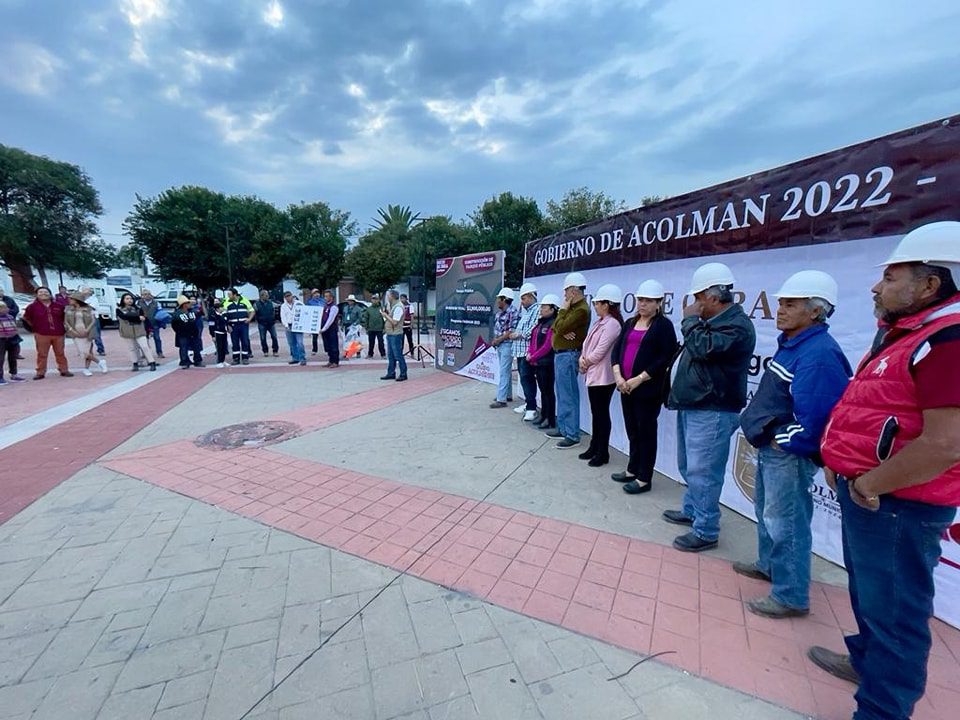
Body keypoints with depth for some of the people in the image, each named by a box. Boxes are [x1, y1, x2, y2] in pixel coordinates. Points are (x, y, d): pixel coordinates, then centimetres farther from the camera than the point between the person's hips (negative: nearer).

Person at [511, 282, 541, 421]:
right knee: (524, 379, 15)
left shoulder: (537, 309, -10)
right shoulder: (526, 311, 21)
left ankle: (531, 409, -8)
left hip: (528, 351, -9)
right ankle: (527, 403, 25)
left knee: (527, 379, -11)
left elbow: (533, 330, -19)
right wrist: (515, 333, 9)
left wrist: (518, 334, -11)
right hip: (520, 351, 9)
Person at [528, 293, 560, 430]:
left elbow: (547, 346, -19)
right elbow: (533, 340, 17)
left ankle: (551, 421, 9)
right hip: (537, 362, 9)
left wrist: (533, 357, -13)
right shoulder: (540, 323, 14)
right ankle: (543, 417, 27)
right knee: (543, 390, 16)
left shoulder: (553, 324, -15)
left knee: (548, 391, -1)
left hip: (547, 363, -9)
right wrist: (529, 353, 1)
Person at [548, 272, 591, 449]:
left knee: (568, 396, -6)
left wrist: (563, 309, -10)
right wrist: (562, 331, -10)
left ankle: (572, 435, 2)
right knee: (562, 394, 16)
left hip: (568, 355, -10)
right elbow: (555, 327, 11)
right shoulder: (571, 307, 15)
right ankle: (563, 429, 27)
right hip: (560, 354, 10)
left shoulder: (581, 309, -16)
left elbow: (561, 327, -22)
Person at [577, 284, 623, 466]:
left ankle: (603, 453, 13)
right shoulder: (600, 322, 13)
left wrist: (586, 362, -5)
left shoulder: (613, 324, -16)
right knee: (595, 413, 16)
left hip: (603, 376, -9)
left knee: (602, 414, 1)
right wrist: (582, 359, -4)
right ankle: (594, 447, 28)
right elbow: (587, 342, 13)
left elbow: (600, 351, -20)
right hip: (593, 374, 9)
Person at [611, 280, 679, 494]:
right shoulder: (630, 323, 14)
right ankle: (633, 470, 31)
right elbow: (617, 349, 9)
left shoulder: (664, 325, -4)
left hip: (648, 388, -6)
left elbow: (667, 357, -13)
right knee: (632, 430, 16)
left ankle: (644, 478, 15)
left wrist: (639, 378, -16)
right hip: (626, 386, 6)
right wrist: (618, 376, -7)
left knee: (646, 432, 4)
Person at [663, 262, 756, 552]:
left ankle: (705, 531, 9)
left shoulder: (737, 325, -14)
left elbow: (703, 348, -27)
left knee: (702, 472, -4)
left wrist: (690, 319, -13)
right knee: (689, 468, 21)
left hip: (711, 412, -10)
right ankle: (691, 511, 37)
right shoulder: (712, 321, 16)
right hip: (692, 406, 10)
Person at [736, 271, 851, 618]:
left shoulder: (819, 353, -21)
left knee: (785, 523, 2)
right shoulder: (792, 344, 10)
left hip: (788, 454, -10)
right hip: (771, 448, 10)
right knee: (767, 511, 24)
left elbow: (815, 414, -28)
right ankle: (768, 565, 43)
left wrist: (785, 443, -16)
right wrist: (768, 439, 13)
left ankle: (791, 596, 19)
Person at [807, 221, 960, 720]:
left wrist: (868, 485, -18)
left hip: (897, 504, -10)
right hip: (865, 494, 10)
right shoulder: (905, 333, 11)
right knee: (868, 589, 25)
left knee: (893, 610, 5)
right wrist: (842, 464, 13)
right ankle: (866, 659, 46)